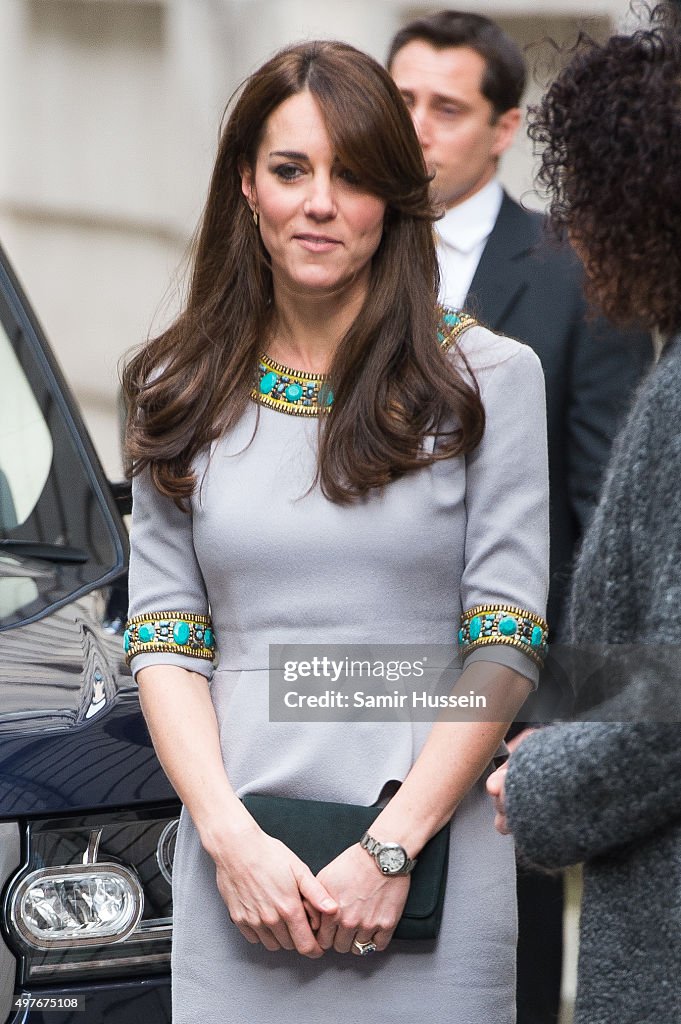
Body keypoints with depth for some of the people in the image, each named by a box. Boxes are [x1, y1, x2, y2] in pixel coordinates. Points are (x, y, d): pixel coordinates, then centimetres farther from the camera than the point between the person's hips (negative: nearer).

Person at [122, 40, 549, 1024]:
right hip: (237, 864, 2)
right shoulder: (182, 395, 9)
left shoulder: (489, 378, 1)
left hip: (432, 857, -2)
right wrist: (230, 837, -9)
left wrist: (393, 848, -11)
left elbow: (506, 644, -4)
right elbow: (163, 637, 5)